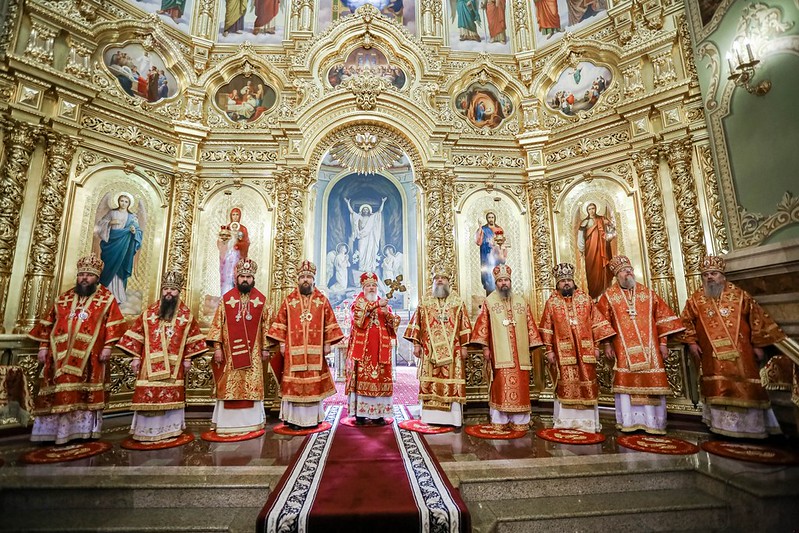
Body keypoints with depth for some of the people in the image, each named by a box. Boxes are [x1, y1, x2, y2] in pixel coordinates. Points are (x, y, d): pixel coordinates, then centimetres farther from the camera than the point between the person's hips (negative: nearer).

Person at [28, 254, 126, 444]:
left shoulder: (106, 298, 3)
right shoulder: (64, 298, 14)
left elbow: (114, 324, -3)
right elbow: (48, 323, 16)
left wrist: (108, 347, -11)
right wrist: (43, 347, 9)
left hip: (89, 357, -3)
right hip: (61, 356, 4)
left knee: (87, 394, 2)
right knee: (58, 393, 6)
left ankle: (84, 430, 10)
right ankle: (54, 430, 15)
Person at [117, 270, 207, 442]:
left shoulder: (186, 314, 3)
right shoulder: (149, 312, 5)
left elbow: (192, 337, 4)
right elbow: (136, 335, 6)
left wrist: (187, 358, 1)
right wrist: (135, 357, 1)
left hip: (174, 365, 0)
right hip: (151, 364, 0)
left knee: (172, 396, 5)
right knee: (148, 395, 1)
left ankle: (171, 427, 18)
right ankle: (147, 430, 13)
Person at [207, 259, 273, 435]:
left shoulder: (261, 300, 3)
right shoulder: (226, 299, 2)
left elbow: (266, 325, 5)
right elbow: (217, 324, 2)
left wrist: (265, 347, 2)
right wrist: (217, 347, -4)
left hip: (253, 353, 1)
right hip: (230, 352, 0)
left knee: (253, 385, 4)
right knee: (229, 386, 3)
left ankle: (251, 421, 16)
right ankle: (227, 422, 14)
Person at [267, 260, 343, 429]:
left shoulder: (323, 300, 5)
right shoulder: (289, 300, 5)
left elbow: (329, 323, 5)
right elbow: (281, 323, 5)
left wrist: (328, 343, 1)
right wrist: (282, 343, -1)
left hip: (315, 350, 1)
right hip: (294, 349, 0)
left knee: (314, 382, 4)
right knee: (294, 382, 1)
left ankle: (312, 417, 16)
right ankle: (294, 418, 11)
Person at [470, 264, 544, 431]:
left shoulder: (522, 302, 12)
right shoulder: (489, 302, 4)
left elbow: (530, 325, 12)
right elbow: (483, 325, 0)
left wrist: (531, 348, 7)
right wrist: (485, 347, -7)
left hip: (519, 352, 3)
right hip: (499, 353, -3)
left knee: (520, 385, 3)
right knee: (500, 386, -5)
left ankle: (519, 421, 13)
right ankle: (500, 420, 5)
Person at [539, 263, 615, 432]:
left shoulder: (585, 298, 7)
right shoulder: (551, 302, 3)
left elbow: (596, 323, 6)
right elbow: (547, 328, 1)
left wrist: (596, 346, 1)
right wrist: (549, 350, -4)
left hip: (585, 350, 2)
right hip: (563, 351, -1)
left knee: (587, 383, 5)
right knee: (565, 385, 3)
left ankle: (587, 420, 16)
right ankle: (566, 420, 12)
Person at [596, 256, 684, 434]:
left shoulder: (648, 293, 10)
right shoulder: (608, 296, 4)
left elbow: (662, 318, 8)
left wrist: (663, 343, 2)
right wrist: (607, 344, -2)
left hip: (649, 348, 2)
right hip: (623, 349, -2)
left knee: (652, 382, 2)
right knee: (626, 382, 0)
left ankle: (653, 422, 14)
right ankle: (629, 421, 10)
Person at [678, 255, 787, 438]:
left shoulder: (739, 295, 4)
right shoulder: (695, 299, 4)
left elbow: (757, 319, 6)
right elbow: (687, 322, 9)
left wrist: (758, 345, 3)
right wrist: (691, 342, 0)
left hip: (741, 353, 0)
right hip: (712, 356, 0)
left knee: (745, 388, 4)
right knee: (719, 390, 2)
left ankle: (750, 427, 17)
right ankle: (724, 426, 10)